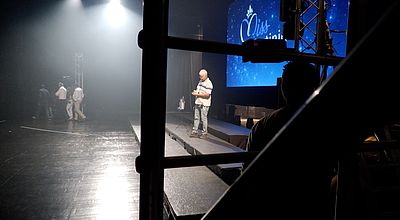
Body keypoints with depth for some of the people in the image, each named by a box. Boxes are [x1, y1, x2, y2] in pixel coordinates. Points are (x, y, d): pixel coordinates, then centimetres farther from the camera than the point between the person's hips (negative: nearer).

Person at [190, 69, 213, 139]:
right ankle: (195, 131, 19)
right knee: (196, 118, 11)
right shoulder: (200, 81, 13)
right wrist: (195, 92, 2)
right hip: (197, 102, 8)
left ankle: (204, 133, 12)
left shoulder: (208, 83, -14)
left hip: (204, 104, -8)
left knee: (204, 119, 1)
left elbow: (207, 94, -22)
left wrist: (197, 94, -21)